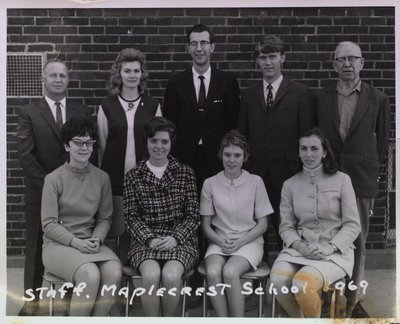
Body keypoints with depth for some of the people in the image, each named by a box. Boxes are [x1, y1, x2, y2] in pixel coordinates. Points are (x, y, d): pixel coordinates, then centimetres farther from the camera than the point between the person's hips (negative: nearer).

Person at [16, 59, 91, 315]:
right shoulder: (29, 113, 1)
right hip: (40, 193, -1)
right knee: (36, 247, 8)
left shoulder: (83, 112, 6)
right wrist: (48, 184, -12)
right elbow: (25, 156, -6)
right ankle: (32, 298, 20)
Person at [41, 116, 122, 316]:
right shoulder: (54, 179, -4)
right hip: (58, 244, -3)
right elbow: (49, 224, -5)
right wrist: (76, 242, -17)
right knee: (90, 274, -32)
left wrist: (97, 239, -10)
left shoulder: (102, 178, 6)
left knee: (114, 272, -27)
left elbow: (105, 218, 9)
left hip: (90, 243, 3)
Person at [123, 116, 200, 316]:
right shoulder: (133, 176, 7)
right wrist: (150, 239, -12)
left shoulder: (185, 173, 6)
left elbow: (193, 215, 3)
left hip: (179, 239, 0)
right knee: (151, 275, -30)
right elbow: (131, 217, 3)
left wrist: (175, 238, -12)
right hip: (145, 240, 0)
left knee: (171, 275, -29)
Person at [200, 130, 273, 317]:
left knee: (230, 272, -31)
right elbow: (206, 225, 8)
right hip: (219, 242, 2)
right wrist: (221, 242, -11)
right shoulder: (210, 184, 4)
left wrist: (239, 242, -10)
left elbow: (263, 224, 3)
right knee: (213, 272, -30)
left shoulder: (255, 182, 2)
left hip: (248, 242, -1)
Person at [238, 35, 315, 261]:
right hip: (255, 171, 3)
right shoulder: (249, 95, 12)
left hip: (287, 172, -2)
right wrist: (242, 166, 4)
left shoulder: (299, 93, 2)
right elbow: (242, 134, 12)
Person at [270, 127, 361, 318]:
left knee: (302, 284, -30)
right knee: (278, 280, -28)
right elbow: (286, 226, 7)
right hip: (299, 248, 3)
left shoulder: (341, 180, 0)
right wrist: (301, 246, -13)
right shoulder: (290, 184, 8)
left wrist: (329, 248, -16)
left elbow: (352, 225, -1)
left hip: (335, 251, -2)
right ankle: (299, 319, 1)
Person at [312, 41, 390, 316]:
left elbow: (382, 139, 10)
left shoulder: (378, 99, 3)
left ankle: (354, 296, 19)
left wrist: (374, 167, 10)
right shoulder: (320, 97, 6)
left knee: (358, 240, 5)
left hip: (362, 179, -1)